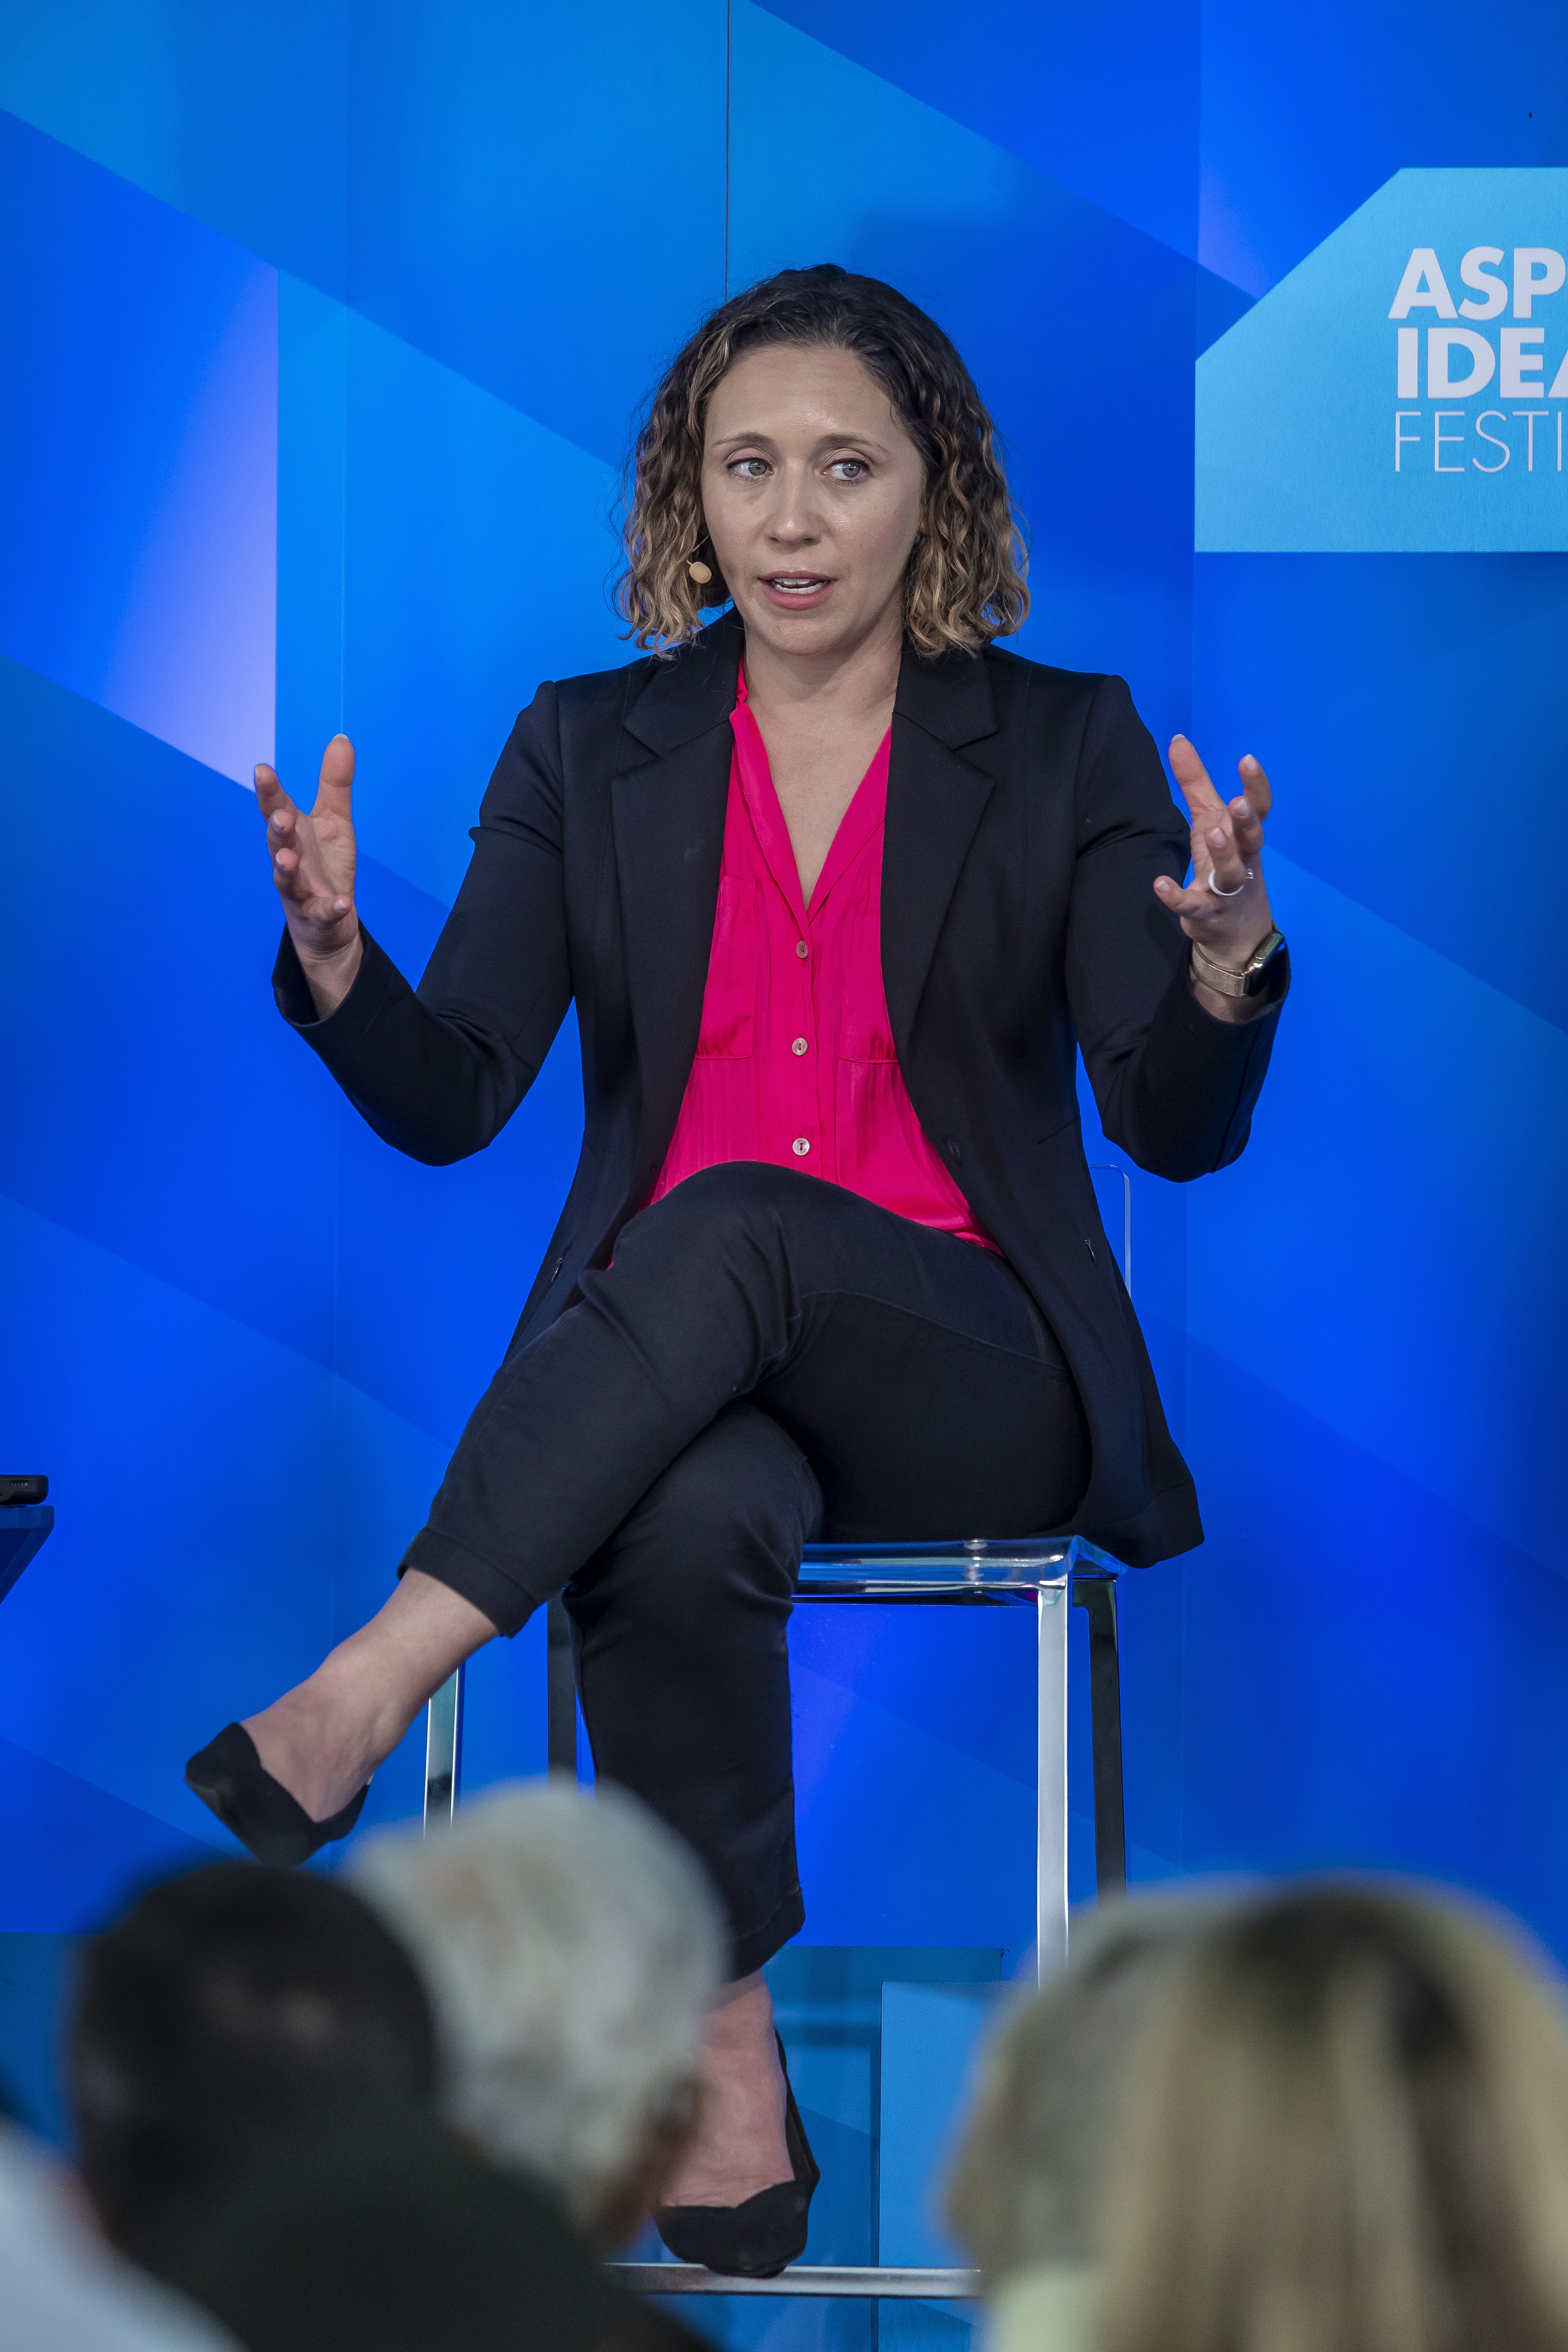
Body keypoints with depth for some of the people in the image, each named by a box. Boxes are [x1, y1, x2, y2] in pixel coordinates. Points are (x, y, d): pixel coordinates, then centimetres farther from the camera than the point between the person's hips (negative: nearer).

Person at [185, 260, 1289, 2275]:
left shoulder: (1064, 747, 6)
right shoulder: (592, 750, 11)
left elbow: (1176, 1129, -2)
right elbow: (452, 1100, 2)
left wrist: (1229, 962, -25)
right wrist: (334, 956, -19)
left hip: (965, 1371, -1)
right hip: (665, 1375, 1)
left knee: (738, 1220, -36)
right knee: (687, 1529, -37)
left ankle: (372, 1688, -37)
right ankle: (725, 2066, -28)